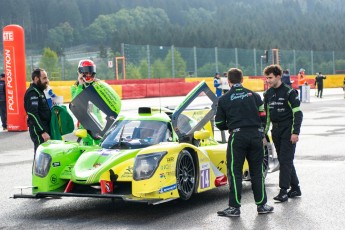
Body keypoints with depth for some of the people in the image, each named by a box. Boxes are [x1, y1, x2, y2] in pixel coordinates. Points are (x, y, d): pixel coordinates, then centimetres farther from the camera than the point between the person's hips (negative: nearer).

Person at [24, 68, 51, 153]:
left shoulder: (39, 91, 18)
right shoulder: (32, 92, -13)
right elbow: (33, 114, -22)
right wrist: (43, 132, -27)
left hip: (44, 128, 10)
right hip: (38, 130, -10)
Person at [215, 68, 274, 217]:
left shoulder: (224, 99, 1)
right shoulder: (254, 95, 6)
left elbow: (219, 124, 4)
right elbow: (263, 116, 5)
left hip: (237, 137, -2)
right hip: (256, 135, 3)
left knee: (235, 172, 3)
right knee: (257, 171, 13)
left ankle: (234, 207, 1)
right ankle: (261, 204, 17)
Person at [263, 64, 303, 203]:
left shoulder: (289, 92, -9)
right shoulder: (268, 94, 10)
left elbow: (298, 113, -10)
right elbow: (266, 115, 17)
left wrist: (295, 132, -16)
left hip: (288, 130, -7)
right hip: (276, 131, 7)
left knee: (285, 160, -11)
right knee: (283, 160, 9)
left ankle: (284, 191, -10)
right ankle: (295, 188, 19)